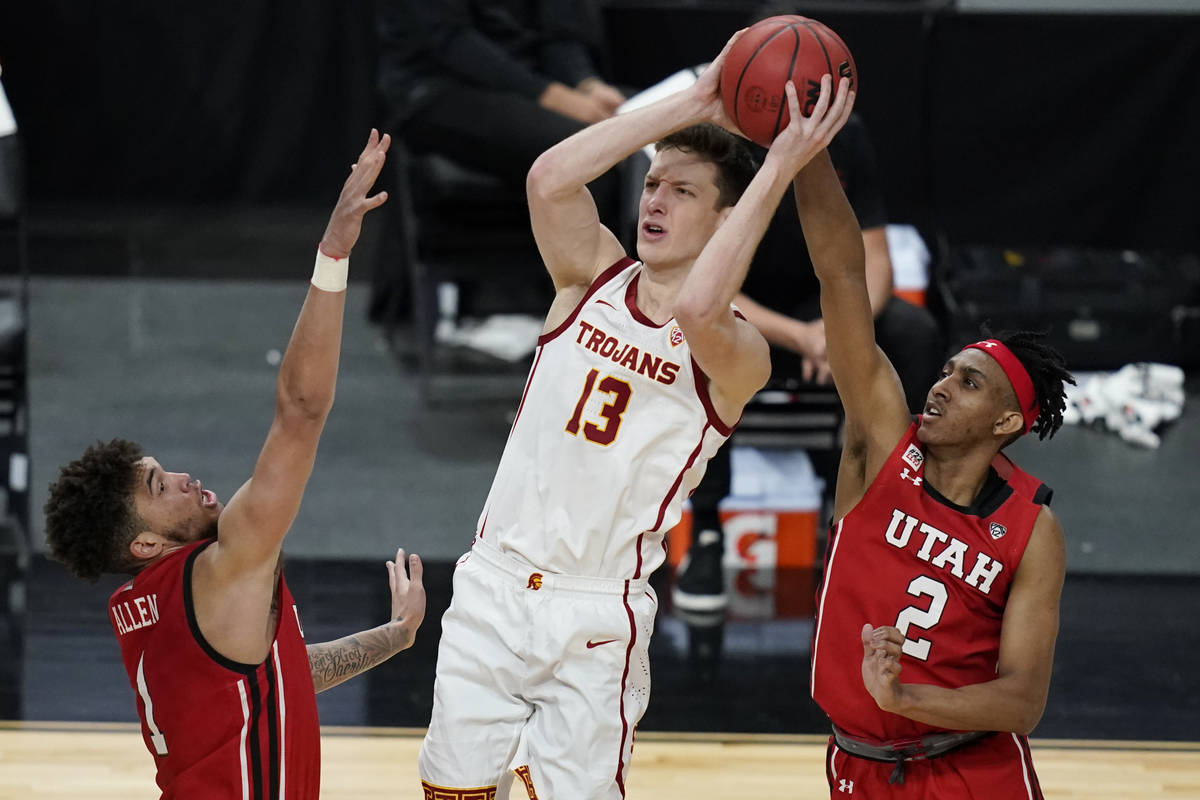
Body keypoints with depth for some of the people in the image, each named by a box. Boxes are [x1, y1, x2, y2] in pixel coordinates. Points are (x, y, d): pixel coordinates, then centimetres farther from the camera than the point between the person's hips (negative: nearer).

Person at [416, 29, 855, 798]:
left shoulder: (736, 354, -11)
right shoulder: (594, 276, 2)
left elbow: (696, 310, -36)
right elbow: (550, 178, -18)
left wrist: (780, 166, -34)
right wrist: (692, 106, -19)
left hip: (596, 618, -4)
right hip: (494, 585, 4)